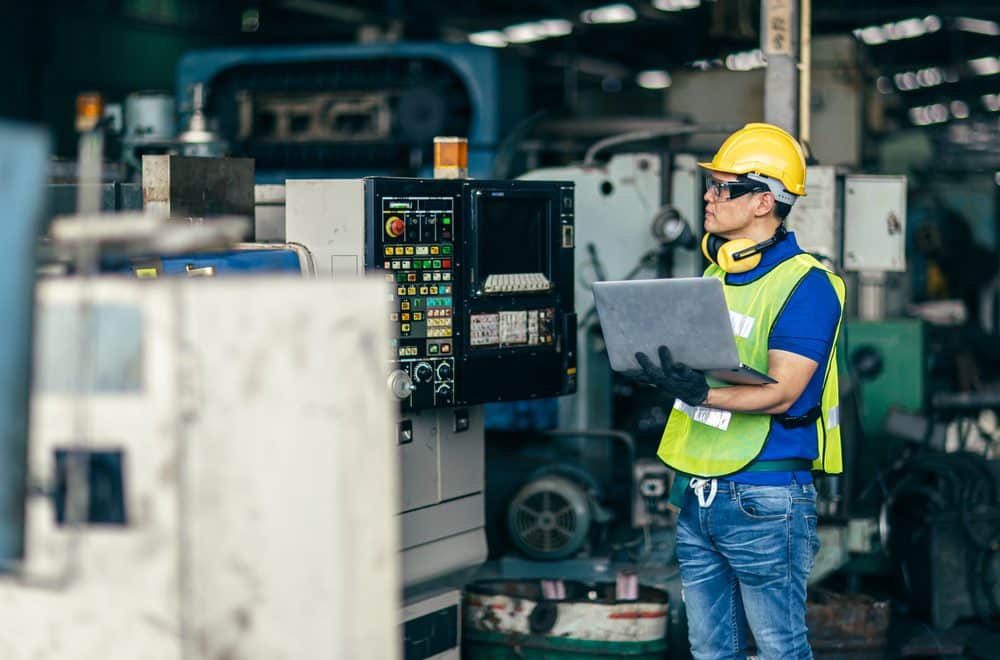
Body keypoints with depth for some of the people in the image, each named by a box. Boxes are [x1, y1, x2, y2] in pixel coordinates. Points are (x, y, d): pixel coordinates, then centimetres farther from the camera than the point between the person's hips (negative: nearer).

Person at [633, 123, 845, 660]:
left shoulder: (804, 284, -13)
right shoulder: (717, 273, 13)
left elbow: (781, 392, -22)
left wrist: (700, 394, -37)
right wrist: (659, 365, 2)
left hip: (763, 499, -8)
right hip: (699, 494, 8)